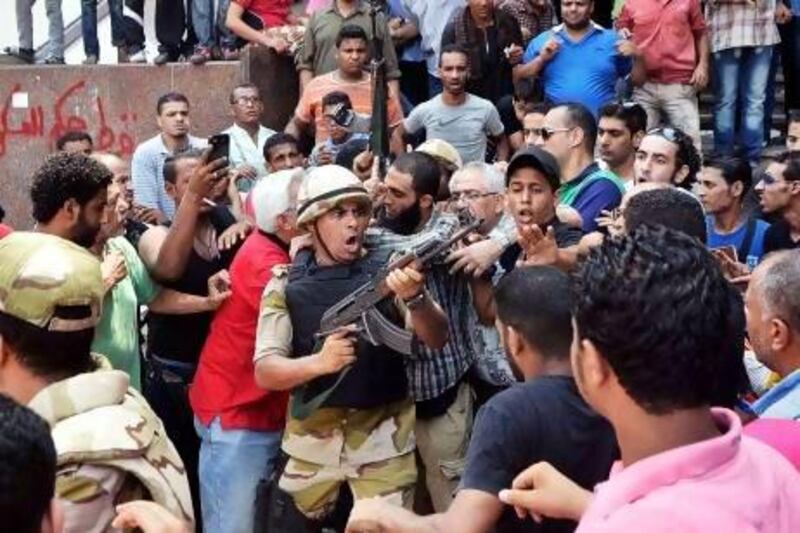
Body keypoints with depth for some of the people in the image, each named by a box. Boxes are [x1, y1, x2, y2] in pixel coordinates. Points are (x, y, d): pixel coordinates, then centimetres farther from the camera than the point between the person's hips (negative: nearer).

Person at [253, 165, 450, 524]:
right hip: (311, 440, 1)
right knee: (295, 524, 17)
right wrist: (319, 362, -28)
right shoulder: (287, 285, -3)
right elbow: (265, 372, -9)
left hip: (384, 440, -1)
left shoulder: (389, 270, -5)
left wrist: (416, 298, -36)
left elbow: (436, 339, -15)